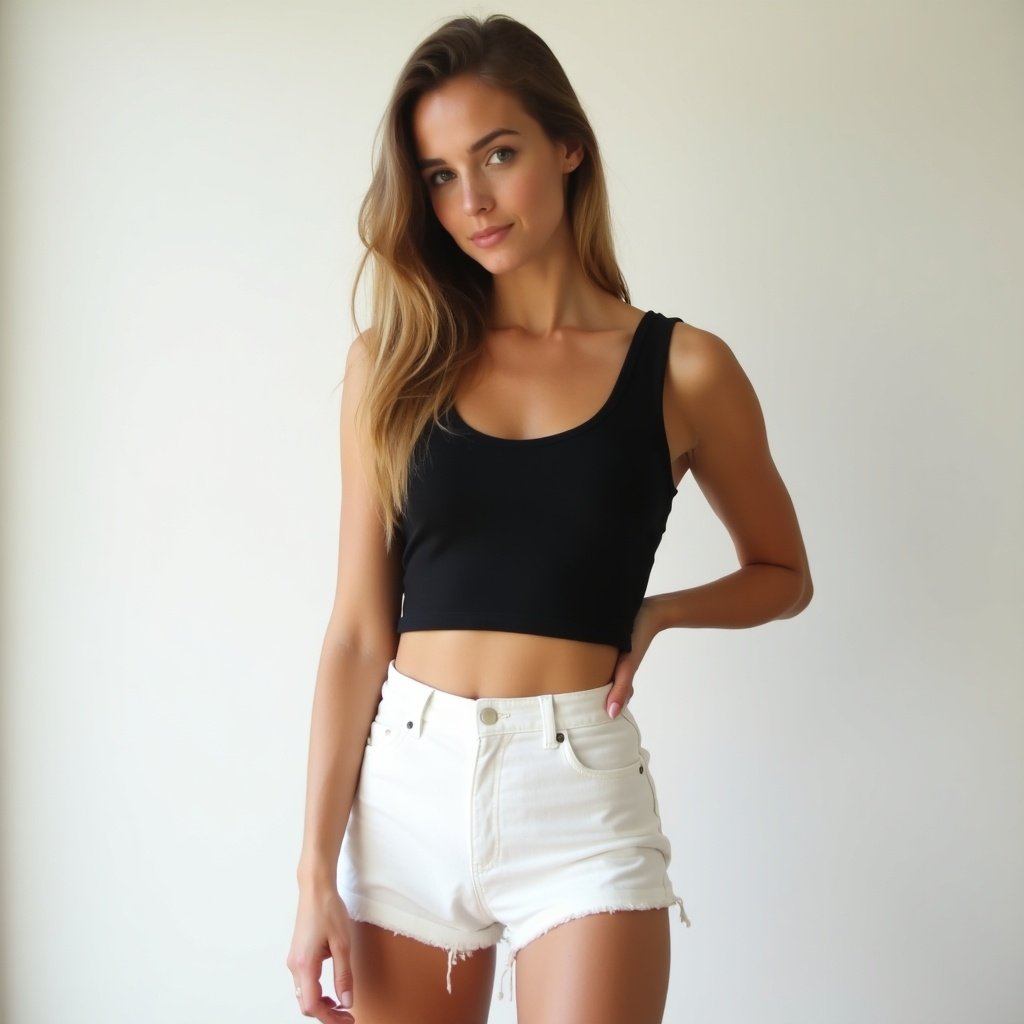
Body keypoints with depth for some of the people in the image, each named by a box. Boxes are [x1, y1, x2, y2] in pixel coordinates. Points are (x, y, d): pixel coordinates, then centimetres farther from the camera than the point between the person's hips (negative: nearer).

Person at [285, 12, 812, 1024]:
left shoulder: (682, 368, -1)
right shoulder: (393, 364, 3)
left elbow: (782, 576, 14)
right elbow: (357, 632, 1)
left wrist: (655, 612, -5)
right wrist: (316, 870, -3)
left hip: (580, 788, -2)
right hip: (406, 782, 2)